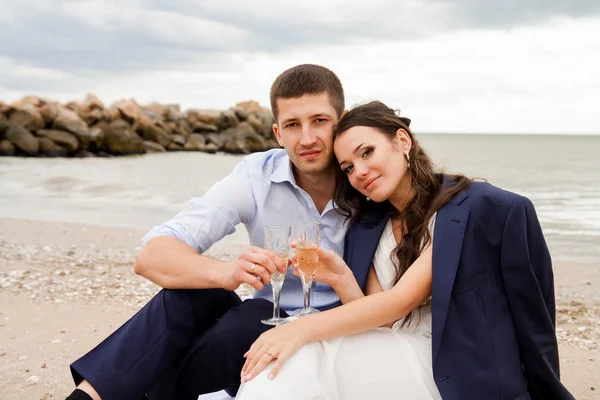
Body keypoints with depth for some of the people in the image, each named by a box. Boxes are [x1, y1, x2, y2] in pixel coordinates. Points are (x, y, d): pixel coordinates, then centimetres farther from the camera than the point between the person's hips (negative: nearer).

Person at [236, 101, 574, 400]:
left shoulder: (481, 209, -8)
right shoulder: (368, 229, 12)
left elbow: (402, 300, -18)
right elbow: (379, 326, 5)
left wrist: (303, 329, -26)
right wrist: (343, 280, -14)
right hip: (393, 365, 5)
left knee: (302, 358, -25)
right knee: (293, 357, -25)